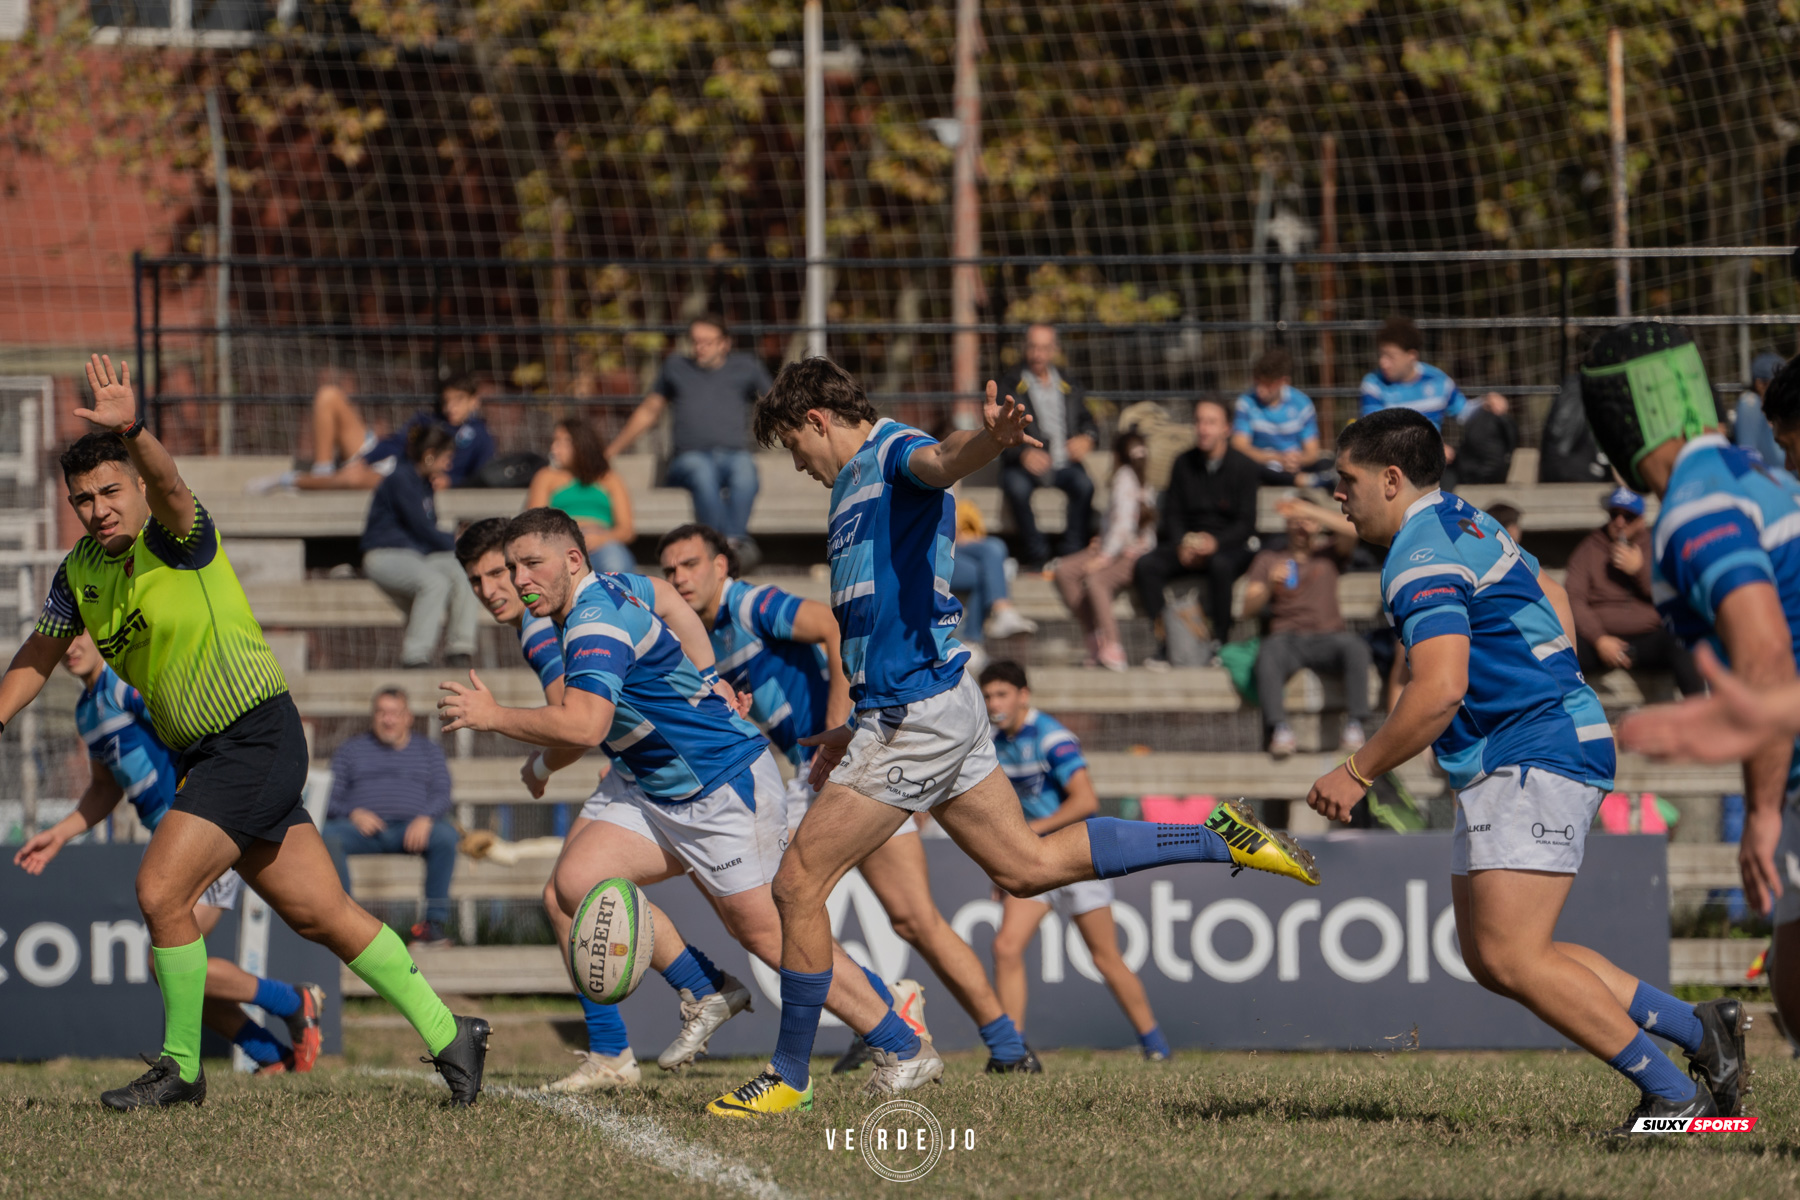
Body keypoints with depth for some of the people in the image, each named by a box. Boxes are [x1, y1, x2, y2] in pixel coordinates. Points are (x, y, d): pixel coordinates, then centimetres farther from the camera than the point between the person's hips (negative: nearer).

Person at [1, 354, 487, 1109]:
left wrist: (132, 431, -57)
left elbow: (167, 486, -38)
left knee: (161, 892, -15)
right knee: (322, 914, 8)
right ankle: (446, 1035, 17)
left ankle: (181, 1068, 1)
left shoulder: (177, 537, -15)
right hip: (200, 755, 8)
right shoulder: (80, 572, 7)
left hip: (256, 738, -8)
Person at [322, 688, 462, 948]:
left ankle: (436, 922, -31)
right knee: (327, 836, -34)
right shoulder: (350, 751, 23)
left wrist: (425, 819, -14)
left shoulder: (428, 752, 23)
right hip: (363, 826, 0)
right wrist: (354, 813, -11)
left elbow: (442, 795, 9)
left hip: (411, 827, 0)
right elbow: (330, 797, 12)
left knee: (445, 836, -34)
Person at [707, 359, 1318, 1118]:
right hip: (906, 711, 10)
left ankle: (789, 1078, 2)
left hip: (918, 714, -10)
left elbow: (941, 461, -36)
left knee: (798, 884, -6)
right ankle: (1217, 840, 16)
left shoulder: (894, 453, -9)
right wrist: (856, 727, 31)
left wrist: (989, 439, -59)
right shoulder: (855, 484, 22)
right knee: (1027, 865, 13)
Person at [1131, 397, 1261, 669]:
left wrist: (1215, 542, -23)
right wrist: (1182, 545, -10)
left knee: (1220, 566, -39)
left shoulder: (1245, 468, -2)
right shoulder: (1184, 465, 9)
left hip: (1230, 547, -4)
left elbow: (1246, 524, -6)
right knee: (1146, 566, -24)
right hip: (1188, 544, 4)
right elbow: (1172, 514, 11)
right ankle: (1164, 644, -22)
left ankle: (1219, 643, -27)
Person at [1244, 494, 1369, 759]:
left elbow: (1351, 530, 0)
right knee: (1268, 653, -38)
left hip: (1327, 638, 0)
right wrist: (1269, 585, -10)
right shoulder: (1268, 560, 23)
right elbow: (1249, 608, 11)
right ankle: (1280, 729, -47)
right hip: (1288, 639, 0)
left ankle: (1354, 725, -38)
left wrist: (1306, 509, -4)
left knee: (1355, 647, -35)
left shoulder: (1329, 553, 22)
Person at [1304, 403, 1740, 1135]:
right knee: (1490, 958, 9)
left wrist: (1357, 774, -18)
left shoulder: (1422, 559, -15)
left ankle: (1674, 1095, -14)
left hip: (1532, 764, -11)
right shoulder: (1468, 525, 17)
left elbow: (1440, 690, -26)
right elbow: (1553, 606, 31)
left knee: (1512, 959, -16)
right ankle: (1695, 1032, 12)